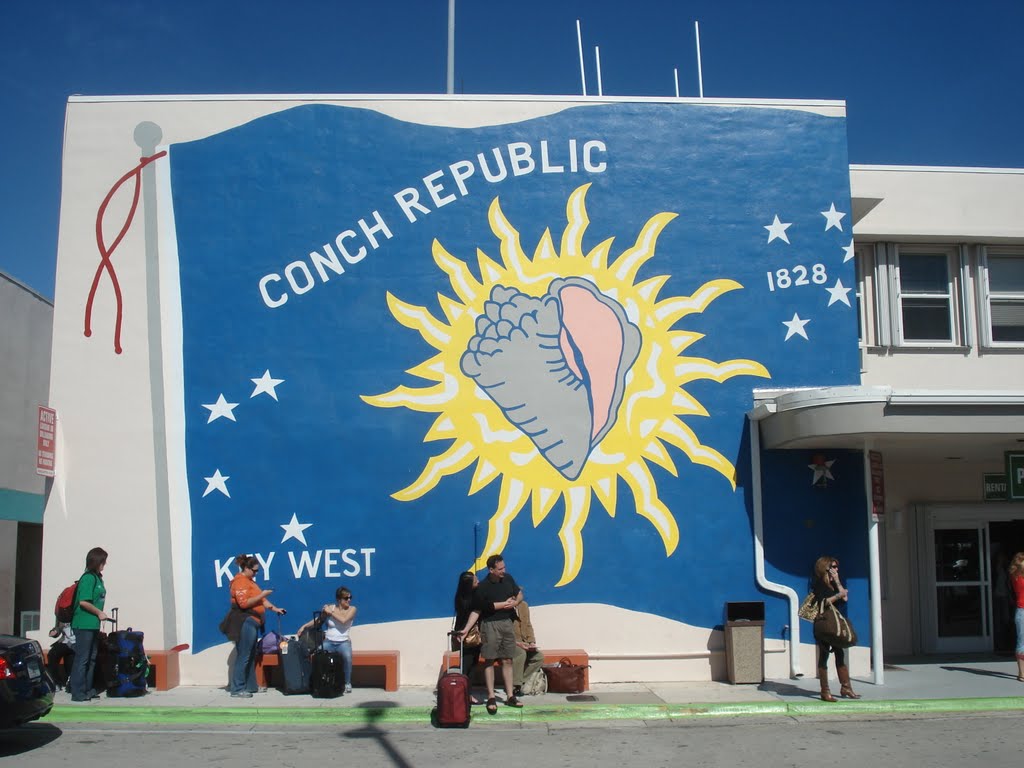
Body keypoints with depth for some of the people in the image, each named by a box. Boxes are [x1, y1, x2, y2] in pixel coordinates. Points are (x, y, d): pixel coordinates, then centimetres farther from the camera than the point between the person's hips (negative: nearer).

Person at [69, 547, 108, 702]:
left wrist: (99, 614, 10)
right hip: (84, 625, -9)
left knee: (91, 659, 14)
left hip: (93, 625, 9)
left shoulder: (97, 577, 12)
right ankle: (78, 692, 0)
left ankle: (88, 689, 22)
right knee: (82, 658, -4)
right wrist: (99, 613, -11)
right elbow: (83, 602, -19)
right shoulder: (88, 578, -14)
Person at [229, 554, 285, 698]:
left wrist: (274, 608, 13)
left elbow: (260, 600, 23)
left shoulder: (249, 581, 20)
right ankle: (237, 689, -8)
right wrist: (261, 595, -19)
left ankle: (251, 686, 19)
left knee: (251, 656, 13)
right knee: (243, 656, -9)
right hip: (246, 623, -10)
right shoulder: (240, 582, -12)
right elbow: (244, 603, -22)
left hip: (252, 622, 10)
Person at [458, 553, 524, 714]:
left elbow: (520, 595, 14)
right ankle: (491, 698, 2)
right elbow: (476, 611, -9)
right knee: (490, 661, -2)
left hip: (507, 622, 5)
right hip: (490, 625, -5)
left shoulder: (508, 578, 0)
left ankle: (510, 696, 13)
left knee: (507, 660, 8)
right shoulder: (482, 588, -15)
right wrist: (466, 629, -16)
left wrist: (515, 602, -7)